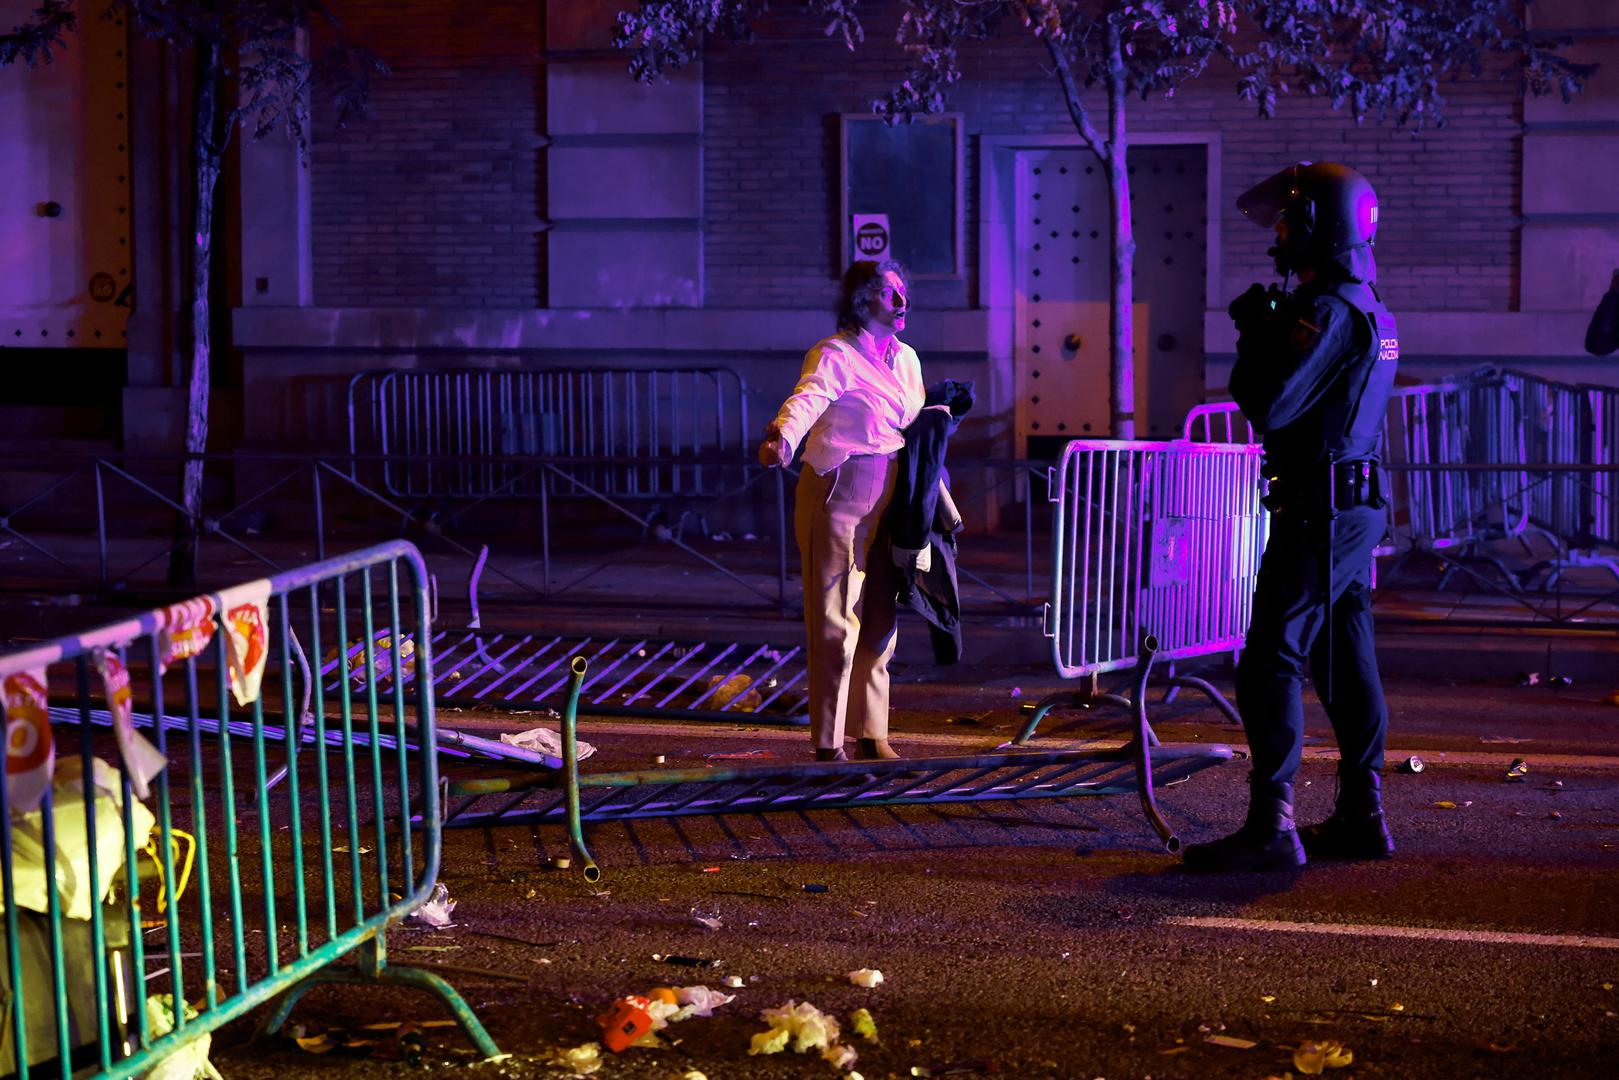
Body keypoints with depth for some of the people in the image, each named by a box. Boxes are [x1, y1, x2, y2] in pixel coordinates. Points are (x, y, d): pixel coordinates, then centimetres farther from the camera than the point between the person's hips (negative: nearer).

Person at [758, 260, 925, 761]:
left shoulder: (906, 358, 14)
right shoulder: (834, 356, -10)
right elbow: (807, 399, -30)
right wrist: (784, 438, -49)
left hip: (887, 500, 7)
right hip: (839, 495, -7)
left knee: (880, 619, 12)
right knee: (836, 620, -5)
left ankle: (871, 735, 22)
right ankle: (828, 744, 0)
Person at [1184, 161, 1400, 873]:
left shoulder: (1327, 311, -17)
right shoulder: (1369, 308, 15)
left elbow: (1270, 408, -21)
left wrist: (1255, 338, -7)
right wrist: (1270, 336, 14)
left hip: (1317, 511, -10)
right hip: (1360, 505, 10)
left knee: (1272, 662, -9)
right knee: (1346, 662, 14)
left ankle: (1271, 826, -10)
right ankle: (1362, 814, 19)